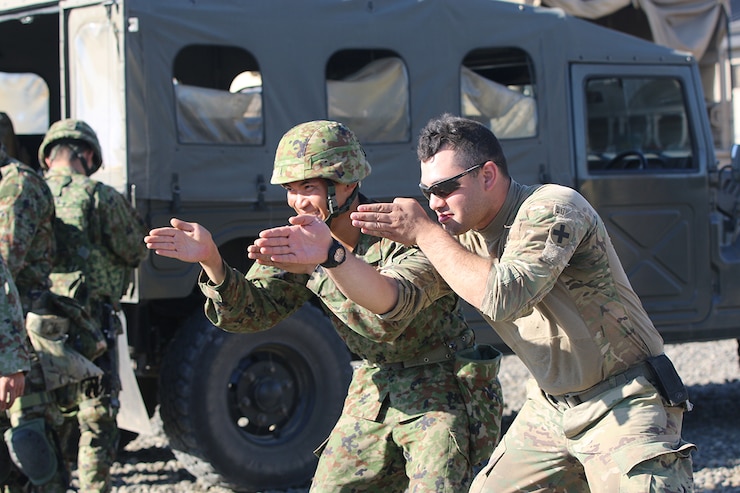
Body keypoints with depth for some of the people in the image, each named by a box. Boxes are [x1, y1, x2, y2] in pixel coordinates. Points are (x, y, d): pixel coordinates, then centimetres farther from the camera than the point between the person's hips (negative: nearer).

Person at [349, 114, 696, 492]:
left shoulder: (552, 209, -21)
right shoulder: (465, 236, 3)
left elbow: (504, 296, -35)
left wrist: (425, 233, -26)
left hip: (624, 405, -7)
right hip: (548, 408, 7)